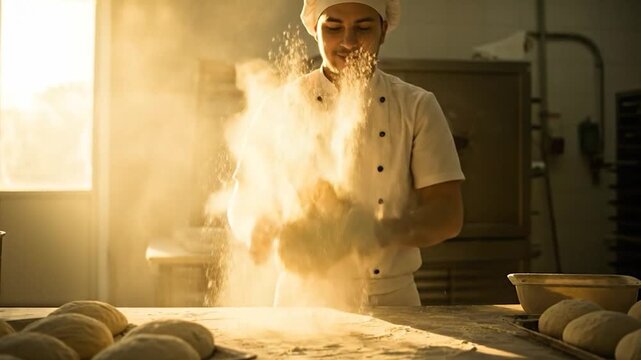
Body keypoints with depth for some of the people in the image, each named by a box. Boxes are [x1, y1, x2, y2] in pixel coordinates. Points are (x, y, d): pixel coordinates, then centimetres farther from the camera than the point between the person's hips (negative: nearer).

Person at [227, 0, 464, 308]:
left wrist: (385, 232, -26)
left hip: (392, 303, 0)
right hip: (304, 302, 1)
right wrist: (272, 232, -25)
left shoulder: (417, 107, 0)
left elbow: (448, 215, -7)